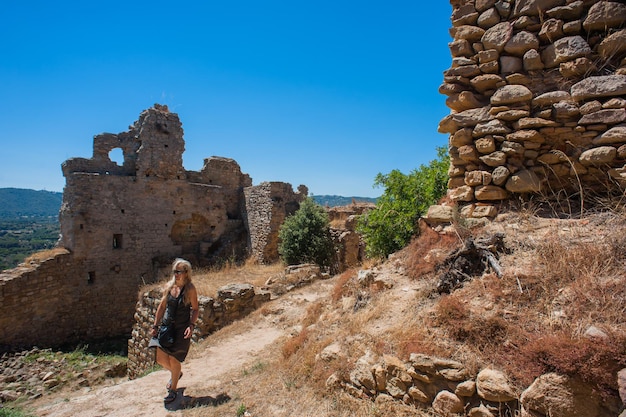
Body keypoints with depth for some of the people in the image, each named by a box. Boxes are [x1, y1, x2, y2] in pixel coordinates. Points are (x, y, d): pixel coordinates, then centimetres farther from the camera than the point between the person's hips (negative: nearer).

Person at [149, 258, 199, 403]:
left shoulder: (190, 289, -12)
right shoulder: (169, 286, 0)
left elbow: (195, 309, -7)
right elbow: (162, 306, 8)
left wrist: (191, 325, -19)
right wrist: (155, 326, 7)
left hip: (181, 329, -4)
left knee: (174, 359, 2)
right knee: (161, 359, 4)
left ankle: (173, 390, 27)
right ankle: (176, 373, 38)